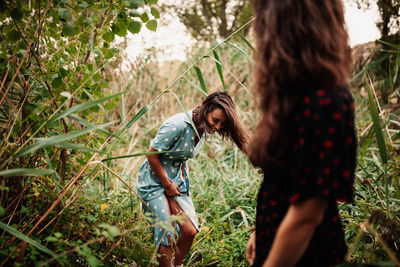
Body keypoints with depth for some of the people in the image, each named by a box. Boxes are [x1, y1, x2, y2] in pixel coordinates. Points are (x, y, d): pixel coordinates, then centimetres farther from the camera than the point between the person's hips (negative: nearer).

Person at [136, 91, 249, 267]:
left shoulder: (204, 129, -1)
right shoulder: (178, 125, -26)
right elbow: (152, 154, -20)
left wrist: (182, 179, 4)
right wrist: (167, 185, -12)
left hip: (175, 181, 7)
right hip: (154, 181, -7)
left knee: (190, 231, 1)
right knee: (167, 236, -9)